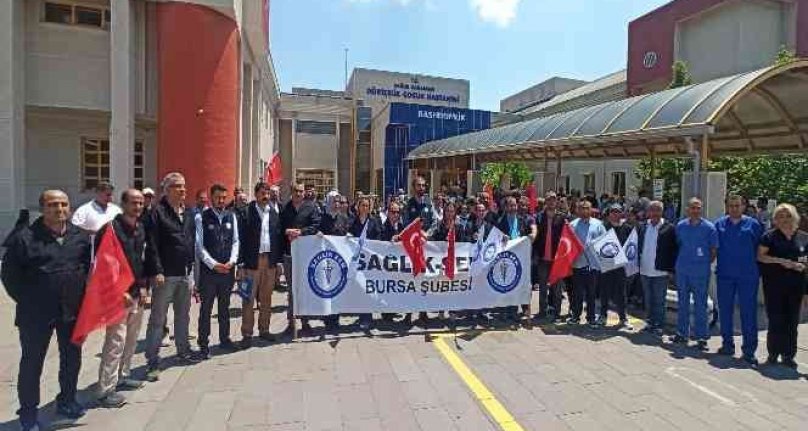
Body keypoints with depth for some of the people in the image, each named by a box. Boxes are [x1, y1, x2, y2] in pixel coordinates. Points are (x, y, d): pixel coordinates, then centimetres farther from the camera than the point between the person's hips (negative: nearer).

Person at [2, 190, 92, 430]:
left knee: (72, 359, 16)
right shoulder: (25, 237, -9)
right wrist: (27, 301, -6)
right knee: (32, 363, 9)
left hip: (72, 312, 4)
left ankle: (66, 401, 36)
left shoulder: (81, 236, 2)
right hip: (36, 314, -4)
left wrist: (83, 297, 5)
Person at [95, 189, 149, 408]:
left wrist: (143, 286, 11)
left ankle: (123, 376, 30)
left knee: (131, 339, 15)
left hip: (136, 293, 8)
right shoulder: (111, 228, -12)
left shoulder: (141, 228, 11)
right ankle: (106, 390, 3)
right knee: (115, 341, -6)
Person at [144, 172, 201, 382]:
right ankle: (153, 361, 9)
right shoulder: (158, 212, -9)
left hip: (185, 273, 7)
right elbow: (152, 246, -14)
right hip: (165, 275, -7)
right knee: (157, 319, 1)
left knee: (183, 316, 19)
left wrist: (191, 267, 12)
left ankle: (183, 349, 33)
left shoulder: (188, 213, 11)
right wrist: (157, 271, -19)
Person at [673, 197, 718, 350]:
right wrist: (683, 260, 9)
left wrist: (706, 263, -1)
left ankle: (701, 337, 10)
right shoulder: (680, 226, 6)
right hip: (682, 270, 4)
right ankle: (682, 333, 23)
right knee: (683, 303, 12)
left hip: (701, 271, -3)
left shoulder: (709, 227, -4)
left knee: (700, 304, 1)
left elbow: (714, 249, 1)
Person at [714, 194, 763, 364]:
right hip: (725, 275, 2)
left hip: (748, 276, -2)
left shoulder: (753, 224, 2)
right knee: (725, 310, 9)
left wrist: (755, 266, 1)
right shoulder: (719, 224, 6)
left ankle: (749, 350, 5)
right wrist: (717, 264, 3)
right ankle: (727, 344, 22)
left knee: (748, 312, -1)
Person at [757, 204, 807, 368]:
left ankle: (788, 355, 16)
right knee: (775, 319, -1)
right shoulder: (770, 236, -1)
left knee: (792, 320, 6)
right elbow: (760, 256, -5)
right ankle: (773, 353, 10)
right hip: (774, 284, -3)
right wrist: (781, 261, -15)